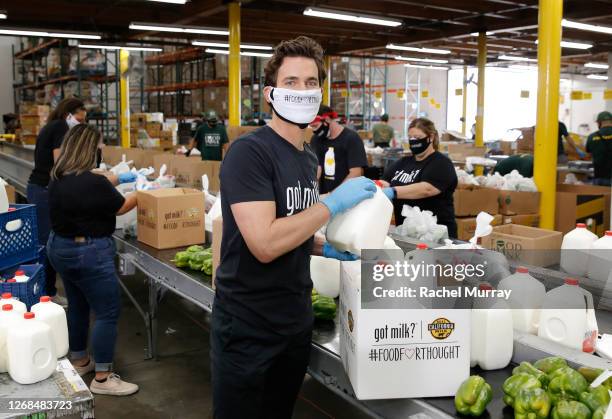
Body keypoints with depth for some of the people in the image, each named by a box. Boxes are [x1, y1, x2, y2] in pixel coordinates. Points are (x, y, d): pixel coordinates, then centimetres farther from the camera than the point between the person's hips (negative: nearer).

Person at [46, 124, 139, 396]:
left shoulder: (57, 179, 1)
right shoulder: (94, 182, -23)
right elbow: (120, 207, -5)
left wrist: (107, 183, 29)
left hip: (59, 247, 9)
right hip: (88, 253, -9)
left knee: (77, 305, 22)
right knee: (107, 312, -1)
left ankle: (79, 361, 36)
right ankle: (102, 379, 5)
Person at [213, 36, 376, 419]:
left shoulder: (309, 158, 8)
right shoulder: (249, 152, -18)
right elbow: (264, 244, -28)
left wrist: (325, 247, 2)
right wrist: (333, 204, -21)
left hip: (297, 320, 8)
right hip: (248, 327, -7)